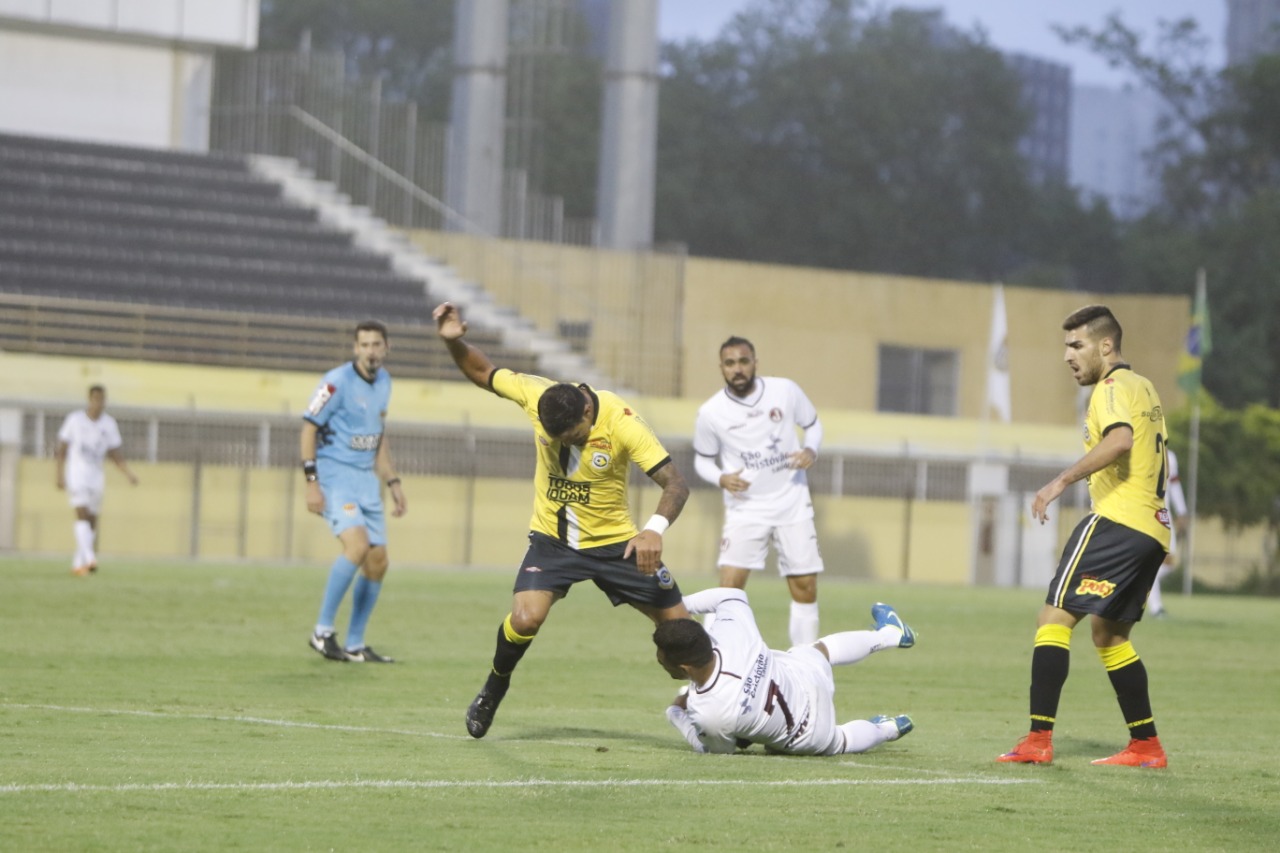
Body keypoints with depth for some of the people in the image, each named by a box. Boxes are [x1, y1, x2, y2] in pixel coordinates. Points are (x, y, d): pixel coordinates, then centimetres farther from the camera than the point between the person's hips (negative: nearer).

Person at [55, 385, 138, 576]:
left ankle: (78, 564, 16)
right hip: (76, 475, -4)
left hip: (96, 476, 4)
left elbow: (116, 455, 5)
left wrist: (130, 475, -8)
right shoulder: (75, 420, -4)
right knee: (83, 515, -20)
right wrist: (60, 476, -4)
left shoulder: (109, 424, 3)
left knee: (92, 523, 5)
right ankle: (89, 558, -33)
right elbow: (62, 449, 1)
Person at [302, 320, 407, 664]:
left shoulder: (383, 381, 10)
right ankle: (323, 631, -15)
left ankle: (355, 646, 13)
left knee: (377, 562, 3)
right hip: (335, 476, -8)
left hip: (366, 479, 8)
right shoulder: (338, 381, -12)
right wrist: (311, 482, -17)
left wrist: (393, 482, 17)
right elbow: (309, 427, -11)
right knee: (357, 546, -26)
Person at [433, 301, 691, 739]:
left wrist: (655, 529, -45)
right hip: (551, 540, 1)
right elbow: (481, 371, 2)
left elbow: (675, 483, -27)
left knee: (677, 623, -4)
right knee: (524, 619, -22)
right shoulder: (535, 395, -16)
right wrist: (454, 342, -18)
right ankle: (494, 688, 8)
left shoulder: (622, 423, -25)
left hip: (614, 543, -1)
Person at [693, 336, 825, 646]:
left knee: (805, 586, 4)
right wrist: (721, 478, -16)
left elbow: (813, 423, 10)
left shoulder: (785, 391, -7)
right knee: (730, 585, -14)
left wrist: (811, 450, -11)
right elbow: (702, 460, 5)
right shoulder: (711, 412, -9)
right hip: (745, 508, -2)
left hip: (792, 502, 2)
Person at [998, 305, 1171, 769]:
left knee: (1055, 617, -11)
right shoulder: (1144, 388, 22)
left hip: (1117, 519, -10)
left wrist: (1062, 481, -32)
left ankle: (1039, 739, -19)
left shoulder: (1113, 387, -8)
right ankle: (1146, 745, 19)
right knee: (1108, 634, 19)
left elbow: (1120, 439, -29)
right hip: (1152, 528, 10)